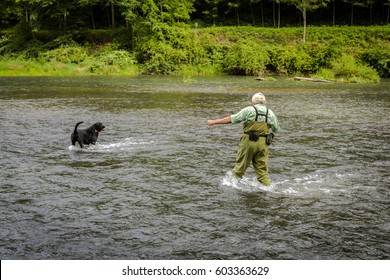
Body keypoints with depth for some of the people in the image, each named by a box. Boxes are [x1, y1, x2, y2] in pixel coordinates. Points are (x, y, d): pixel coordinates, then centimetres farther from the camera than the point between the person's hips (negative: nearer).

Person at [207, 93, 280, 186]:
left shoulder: (249, 110, -4)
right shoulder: (270, 113, 7)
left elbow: (231, 119, -4)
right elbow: (276, 129, 16)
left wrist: (214, 121, 3)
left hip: (249, 141, -3)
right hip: (263, 143, 3)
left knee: (240, 165, 10)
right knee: (262, 170, 8)